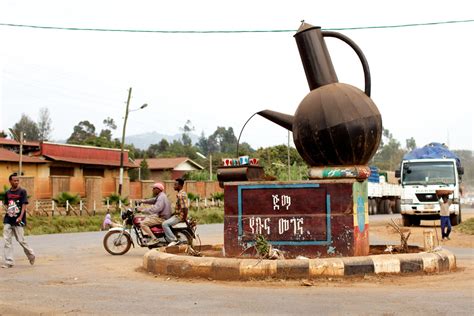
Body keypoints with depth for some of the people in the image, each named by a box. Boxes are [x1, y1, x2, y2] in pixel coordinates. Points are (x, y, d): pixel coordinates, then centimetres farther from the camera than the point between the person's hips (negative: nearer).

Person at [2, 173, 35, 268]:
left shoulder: (22, 191, -4)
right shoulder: (7, 193, 9)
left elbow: (24, 205, -10)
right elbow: (7, 205, 18)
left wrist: (20, 217, -21)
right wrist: (7, 214, 6)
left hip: (18, 221, -4)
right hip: (8, 221, 5)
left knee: (21, 240, 0)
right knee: (7, 241, 0)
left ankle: (31, 255, 23)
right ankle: (9, 262, 4)